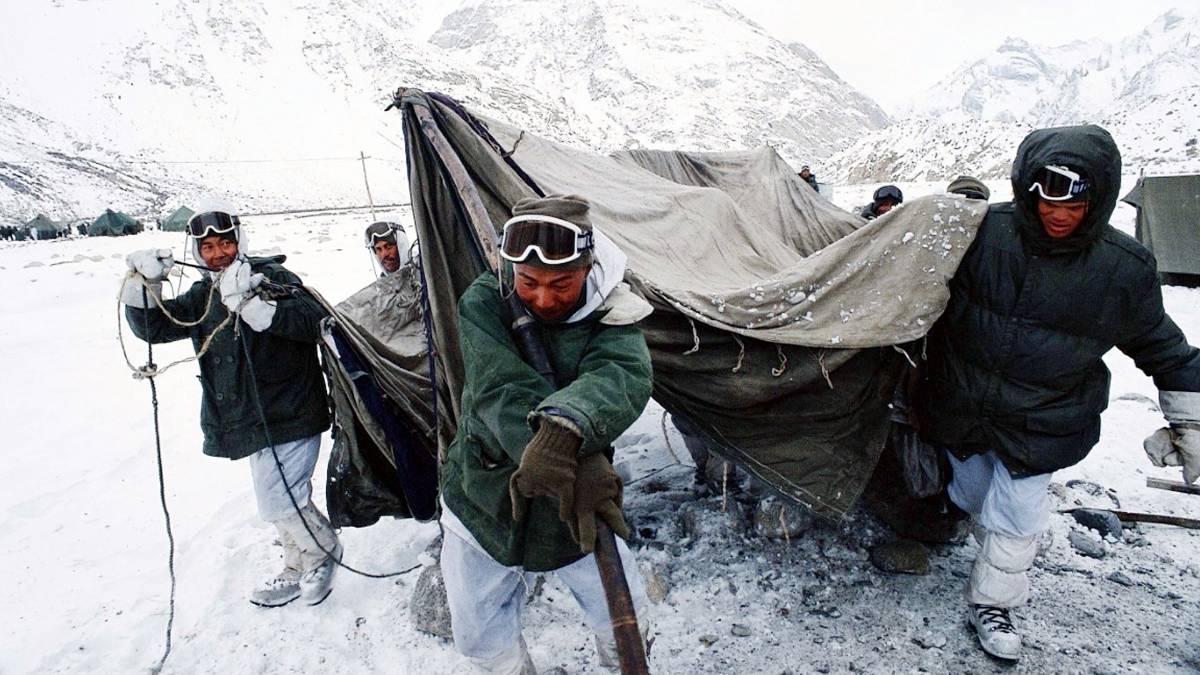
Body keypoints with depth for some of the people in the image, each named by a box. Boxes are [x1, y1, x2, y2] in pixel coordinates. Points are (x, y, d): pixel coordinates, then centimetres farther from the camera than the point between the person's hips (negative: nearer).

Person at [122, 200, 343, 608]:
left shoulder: (273, 278, -9)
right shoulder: (203, 295, 13)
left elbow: (312, 319, -24)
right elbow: (153, 327, 6)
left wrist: (253, 305, -36)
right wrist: (143, 285, -11)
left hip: (289, 415, -7)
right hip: (252, 420, 7)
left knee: (279, 502, -9)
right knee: (284, 498, 18)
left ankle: (323, 550, 19)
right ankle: (298, 572, 35)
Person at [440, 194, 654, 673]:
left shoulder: (611, 313, -15)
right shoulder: (483, 304, -17)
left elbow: (620, 378, -35)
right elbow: (502, 393, -31)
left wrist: (566, 430, -58)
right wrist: (577, 462, -47)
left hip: (573, 505, 0)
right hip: (483, 501, 0)